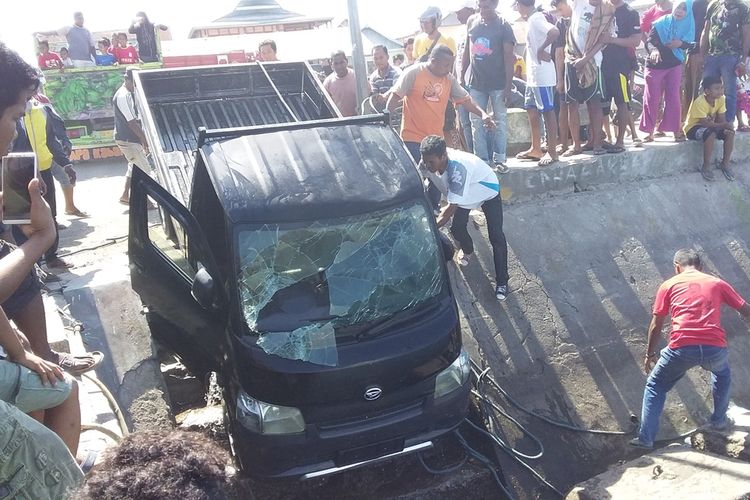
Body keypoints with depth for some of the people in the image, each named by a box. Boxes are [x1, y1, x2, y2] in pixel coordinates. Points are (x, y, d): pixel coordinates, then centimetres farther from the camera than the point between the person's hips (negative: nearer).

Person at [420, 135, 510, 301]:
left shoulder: (457, 167, -45)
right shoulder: (431, 161, -26)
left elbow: (452, 207, -41)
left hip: (488, 192, -6)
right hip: (466, 193, 6)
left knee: (496, 237, -11)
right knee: (457, 228, -3)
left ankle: (502, 282, -1)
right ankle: (468, 250, 32)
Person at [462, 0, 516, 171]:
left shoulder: (503, 25, -7)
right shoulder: (472, 21, 6)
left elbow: (508, 56, -9)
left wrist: (509, 85, -14)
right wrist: (462, 76, 12)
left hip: (498, 83, -4)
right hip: (476, 82, 4)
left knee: (500, 122, 2)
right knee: (477, 123, 4)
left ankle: (499, 159, 9)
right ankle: (481, 159, 11)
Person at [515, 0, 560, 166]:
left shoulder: (536, 19, -15)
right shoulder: (532, 20, 14)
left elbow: (555, 32, -30)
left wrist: (542, 50, -20)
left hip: (542, 75, -10)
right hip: (533, 75, 10)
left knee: (548, 111, -5)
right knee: (532, 110, 14)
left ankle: (552, 152, -1)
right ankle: (536, 149, 23)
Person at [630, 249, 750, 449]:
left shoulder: (669, 285, 15)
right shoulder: (717, 283, 18)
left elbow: (656, 325, 14)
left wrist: (650, 353, 26)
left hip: (682, 348, -2)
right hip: (715, 349, 2)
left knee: (655, 386, 20)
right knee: (722, 374, 39)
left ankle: (646, 438, 16)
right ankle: (719, 420, 46)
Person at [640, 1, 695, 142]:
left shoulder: (688, 26, 0)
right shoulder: (662, 22, -8)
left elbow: (690, 45, 4)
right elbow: (650, 39, -17)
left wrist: (680, 43, -18)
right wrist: (654, 50, -38)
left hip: (674, 65, 2)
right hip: (655, 65, -2)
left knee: (673, 97, -2)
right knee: (651, 98, -2)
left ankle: (676, 129, 4)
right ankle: (649, 131, 4)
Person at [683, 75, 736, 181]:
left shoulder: (721, 99, -7)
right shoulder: (699, 102, -27)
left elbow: (721, 119, -7)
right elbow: (704, 123, -31)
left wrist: (726, 125, -30)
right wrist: (723, 125, -36)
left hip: (710, 125, 7)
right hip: (693, 128, -7)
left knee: (730, 132, -16)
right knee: (711, 134, -36)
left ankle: (725, 163, -2)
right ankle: (706, 167, -22)